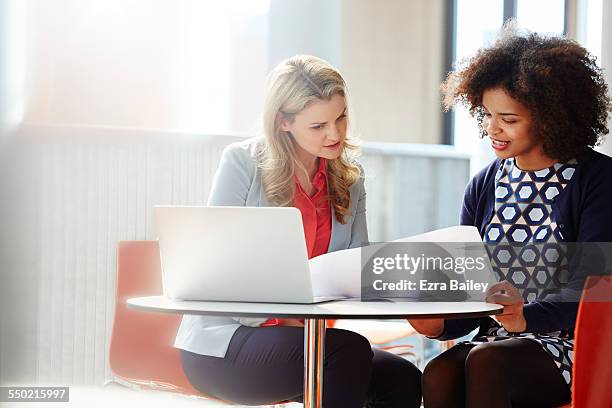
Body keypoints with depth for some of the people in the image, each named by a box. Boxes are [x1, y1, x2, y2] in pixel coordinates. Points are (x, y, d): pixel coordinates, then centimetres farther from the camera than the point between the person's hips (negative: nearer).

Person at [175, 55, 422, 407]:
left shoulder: (349, 179, 10)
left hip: (302, 335, 6)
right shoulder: (242, 163, -6)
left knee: (404, 379, -20)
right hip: (224, 342, -5)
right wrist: (283, 318, -20)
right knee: (349, 349, -31)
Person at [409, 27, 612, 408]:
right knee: (439, 375, -28)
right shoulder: (484, 187, 13)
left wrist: (527, 317, -33)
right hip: (499, 340, 4)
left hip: (572, 346, -4)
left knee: (485, 361, -33)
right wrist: (441, 322, -14)